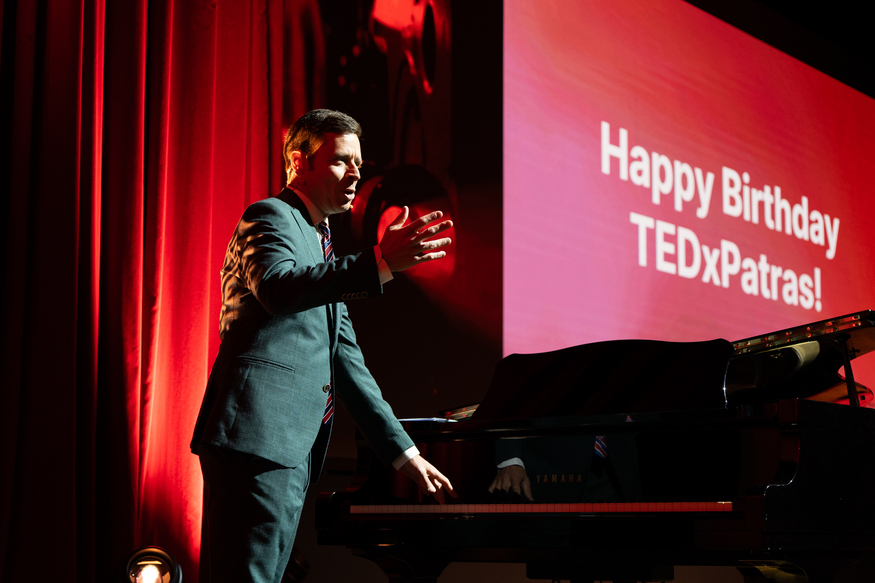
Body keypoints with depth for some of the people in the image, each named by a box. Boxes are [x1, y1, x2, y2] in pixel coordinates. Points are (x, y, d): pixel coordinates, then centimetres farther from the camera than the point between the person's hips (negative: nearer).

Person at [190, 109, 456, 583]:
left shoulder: (321, 247, 27)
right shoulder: (270, 217, -1)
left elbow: (346, 362, 28)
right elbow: (276, 288, -25)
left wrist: (404, 453, 25)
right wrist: (380, 263, -36)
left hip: (292, 452, 10)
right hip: (257, 437, -9)